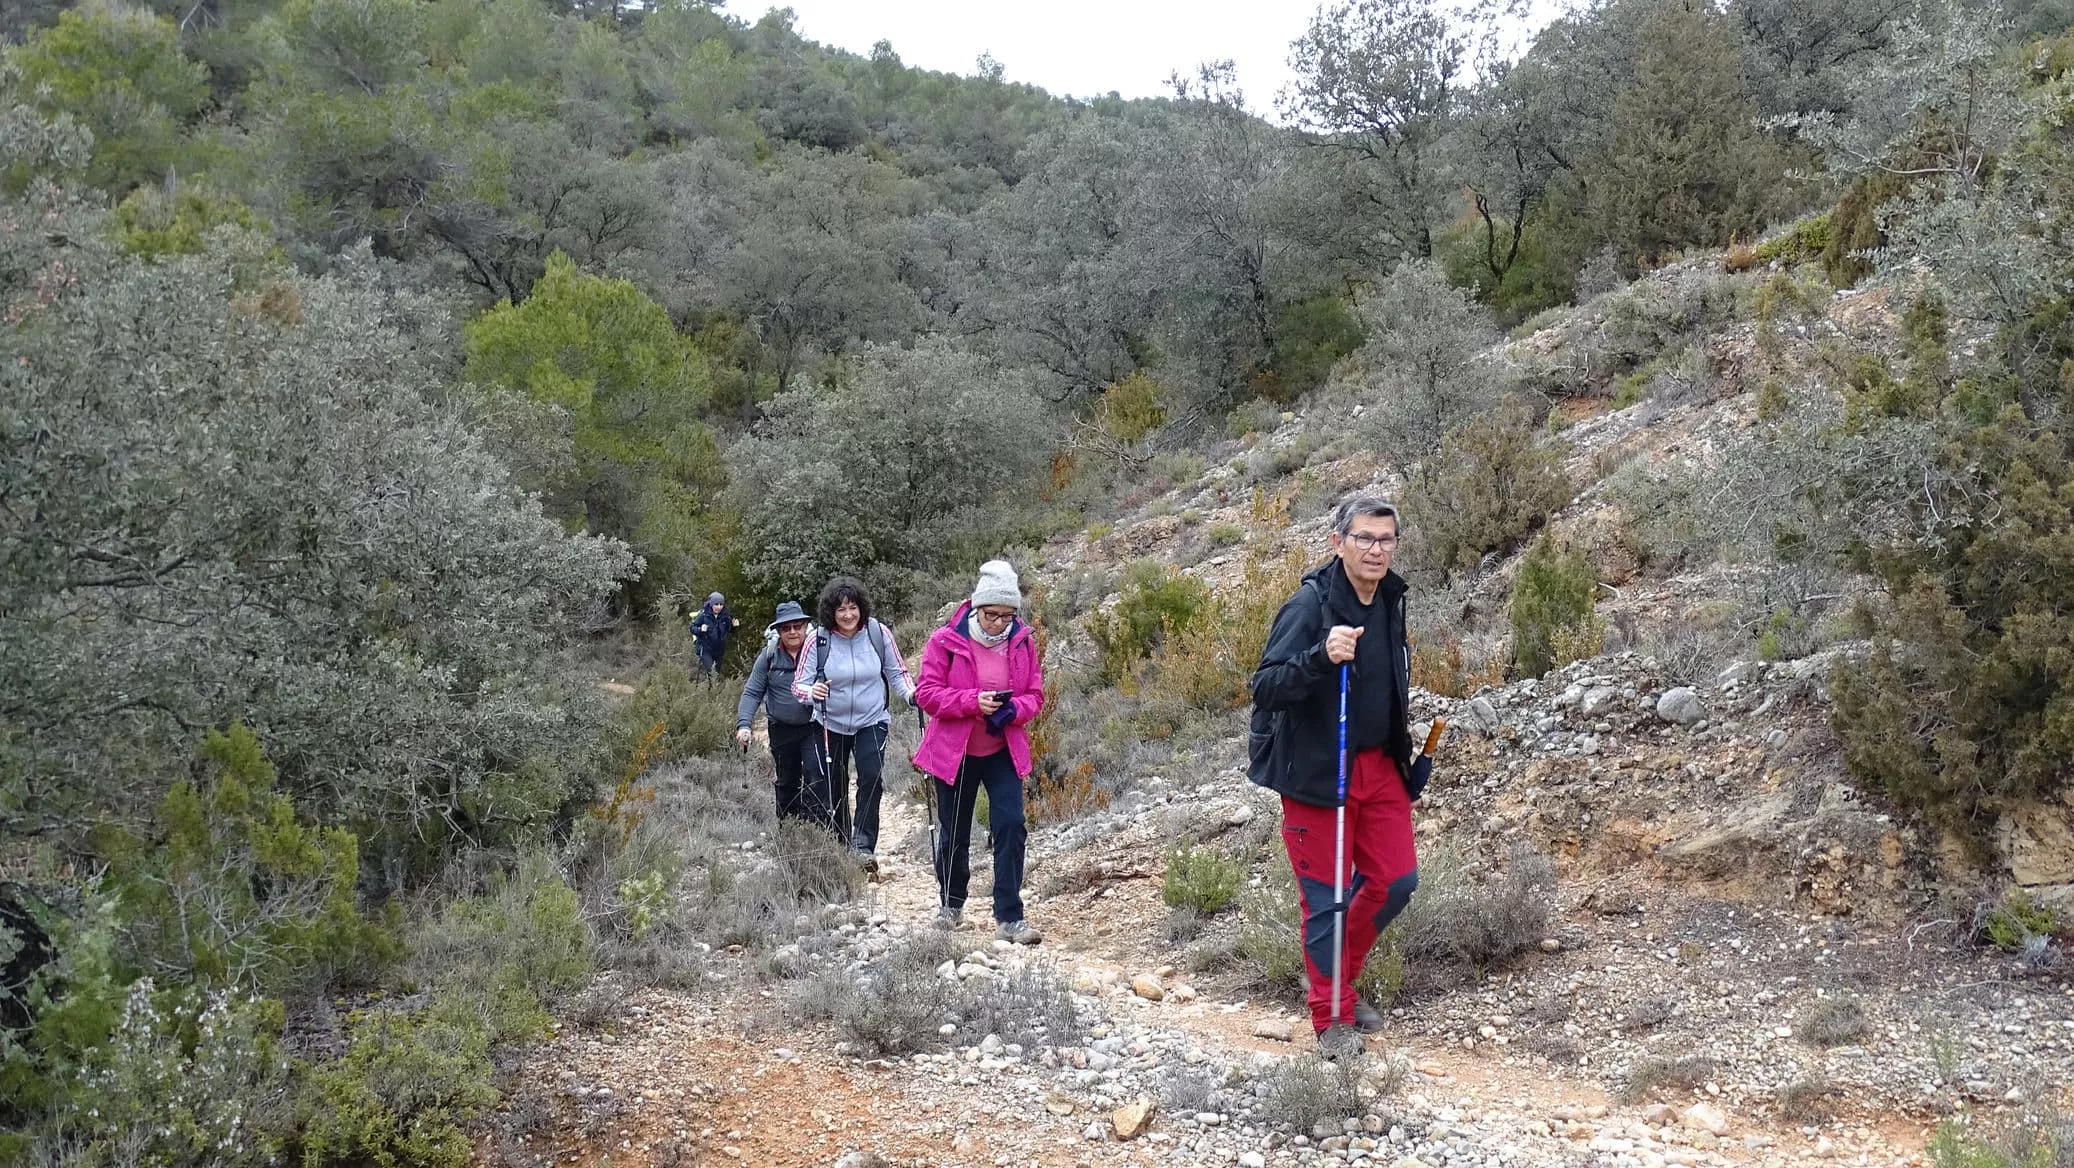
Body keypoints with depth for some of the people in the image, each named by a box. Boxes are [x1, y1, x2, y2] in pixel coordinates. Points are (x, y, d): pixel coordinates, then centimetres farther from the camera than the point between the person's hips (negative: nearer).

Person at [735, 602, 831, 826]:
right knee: (787, 782, 14)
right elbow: (752, 692, 0)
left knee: (818, 782, -12)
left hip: (815, 726, -3)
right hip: (782, 730, 3)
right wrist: (743, 724, -13)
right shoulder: (769, 656, -2)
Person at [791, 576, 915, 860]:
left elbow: (896, 673, 1)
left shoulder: (879, 633, -11)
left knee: (871, 777, -23)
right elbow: (799, 684, -12)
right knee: (832, 786, 12)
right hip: (831, 724, 1)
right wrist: (812, 691, -35)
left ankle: (864, 846, -17)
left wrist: (911, 693, -19)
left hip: (872, 722, -1)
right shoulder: (818, 639, -13)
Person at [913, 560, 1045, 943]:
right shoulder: (947, 641, -13)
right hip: (954, 752, -2)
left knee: (1010, 826, -11)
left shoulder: (1022, 642, -3)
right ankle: (951, 904, 35)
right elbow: (927, 694, -12)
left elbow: (1035, 694, 3)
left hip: (1003, 752, 2)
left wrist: (1014, 709, -20)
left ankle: (1009, 917, -6)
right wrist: (973, 700, -26)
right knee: (953, 834, 11)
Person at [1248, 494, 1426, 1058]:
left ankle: (1342, 980, 30)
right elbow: (1265, 689, -24)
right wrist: (1322, 656, -39)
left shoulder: (1390, 601, 5)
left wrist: (1406, 751, 18)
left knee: (1395, 881, 8)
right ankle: (1332, 1018, 14)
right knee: (1326, 896, 0)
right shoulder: (1309, 604, -18)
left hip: (1379, 766, 7)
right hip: (1315, 772, -7)